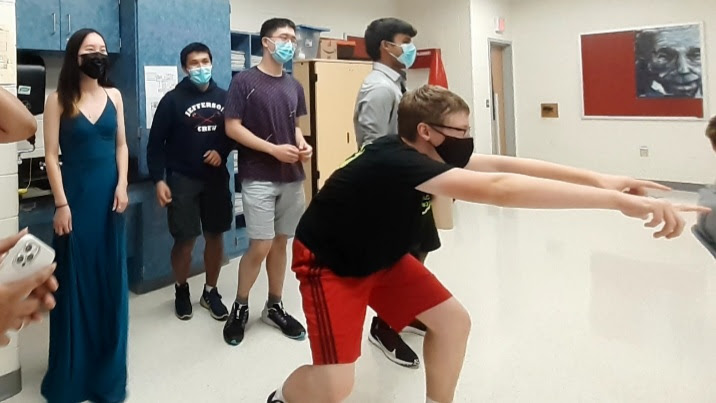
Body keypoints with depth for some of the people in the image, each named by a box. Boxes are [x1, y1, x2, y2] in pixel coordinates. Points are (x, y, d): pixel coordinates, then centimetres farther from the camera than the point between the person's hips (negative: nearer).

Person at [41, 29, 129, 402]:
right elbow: (51, 155, -6)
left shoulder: (114, 95, 7)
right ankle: (73, 368, 19)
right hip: (76, 196, -3)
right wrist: (61, 204, -12)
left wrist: (122, 185, -2)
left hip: (110, 196, 4)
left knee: (111, 277, 9)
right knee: (75, 280, 4)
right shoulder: (58, 100, -4)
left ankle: (107, 363, 26)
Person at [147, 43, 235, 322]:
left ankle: (211, 291, 26)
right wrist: (159, 180, -12)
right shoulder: (172, 100, -5)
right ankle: (181, 290, 23)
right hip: (183, 180, -3)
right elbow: (156, 144, -4)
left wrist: (223, 151, -7)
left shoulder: (224, 98, 5)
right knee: (185, 239, -2)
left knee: (215, 236, 9)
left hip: (216, 178, 4)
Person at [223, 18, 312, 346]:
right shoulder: (244, 82, -5)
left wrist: (303, 146, -1)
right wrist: (274, 149, -17)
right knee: (261, 246, -7)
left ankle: (275, 307, 24)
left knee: (281, 243, 10)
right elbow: (232, 128, -9)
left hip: (292, 178, 5)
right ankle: (240, 307, 14)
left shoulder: (294, 87, 12)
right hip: (258, 178, -5)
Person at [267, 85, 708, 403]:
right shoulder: (396, 161, -37)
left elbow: (503, 163, -15)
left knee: (453, 321, 3)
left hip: (380, 255, 9)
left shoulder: (426, 150, -12)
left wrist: (596, 179, -24)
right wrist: (617, 200, -50)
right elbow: (497, 188, -48)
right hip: (329, 263, -8)